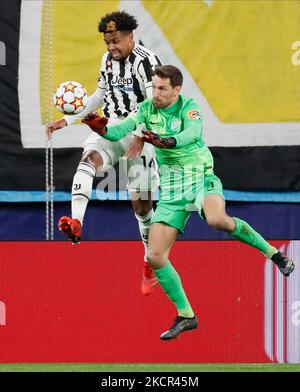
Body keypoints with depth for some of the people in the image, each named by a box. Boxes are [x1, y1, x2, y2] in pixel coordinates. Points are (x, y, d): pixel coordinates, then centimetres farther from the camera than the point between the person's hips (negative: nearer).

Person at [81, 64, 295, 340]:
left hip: (201, 178, -5)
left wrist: (167, 142, -49)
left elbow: (192, 133, -31)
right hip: (171, 189, 5)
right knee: (155, 255, -5)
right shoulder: (147, 109, 2)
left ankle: (273, 253, -17)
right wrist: (102, 129, -29)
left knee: (217, 219, -38)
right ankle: (186, 316, 9)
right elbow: (120, 131, -7)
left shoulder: (189, 107, -11)